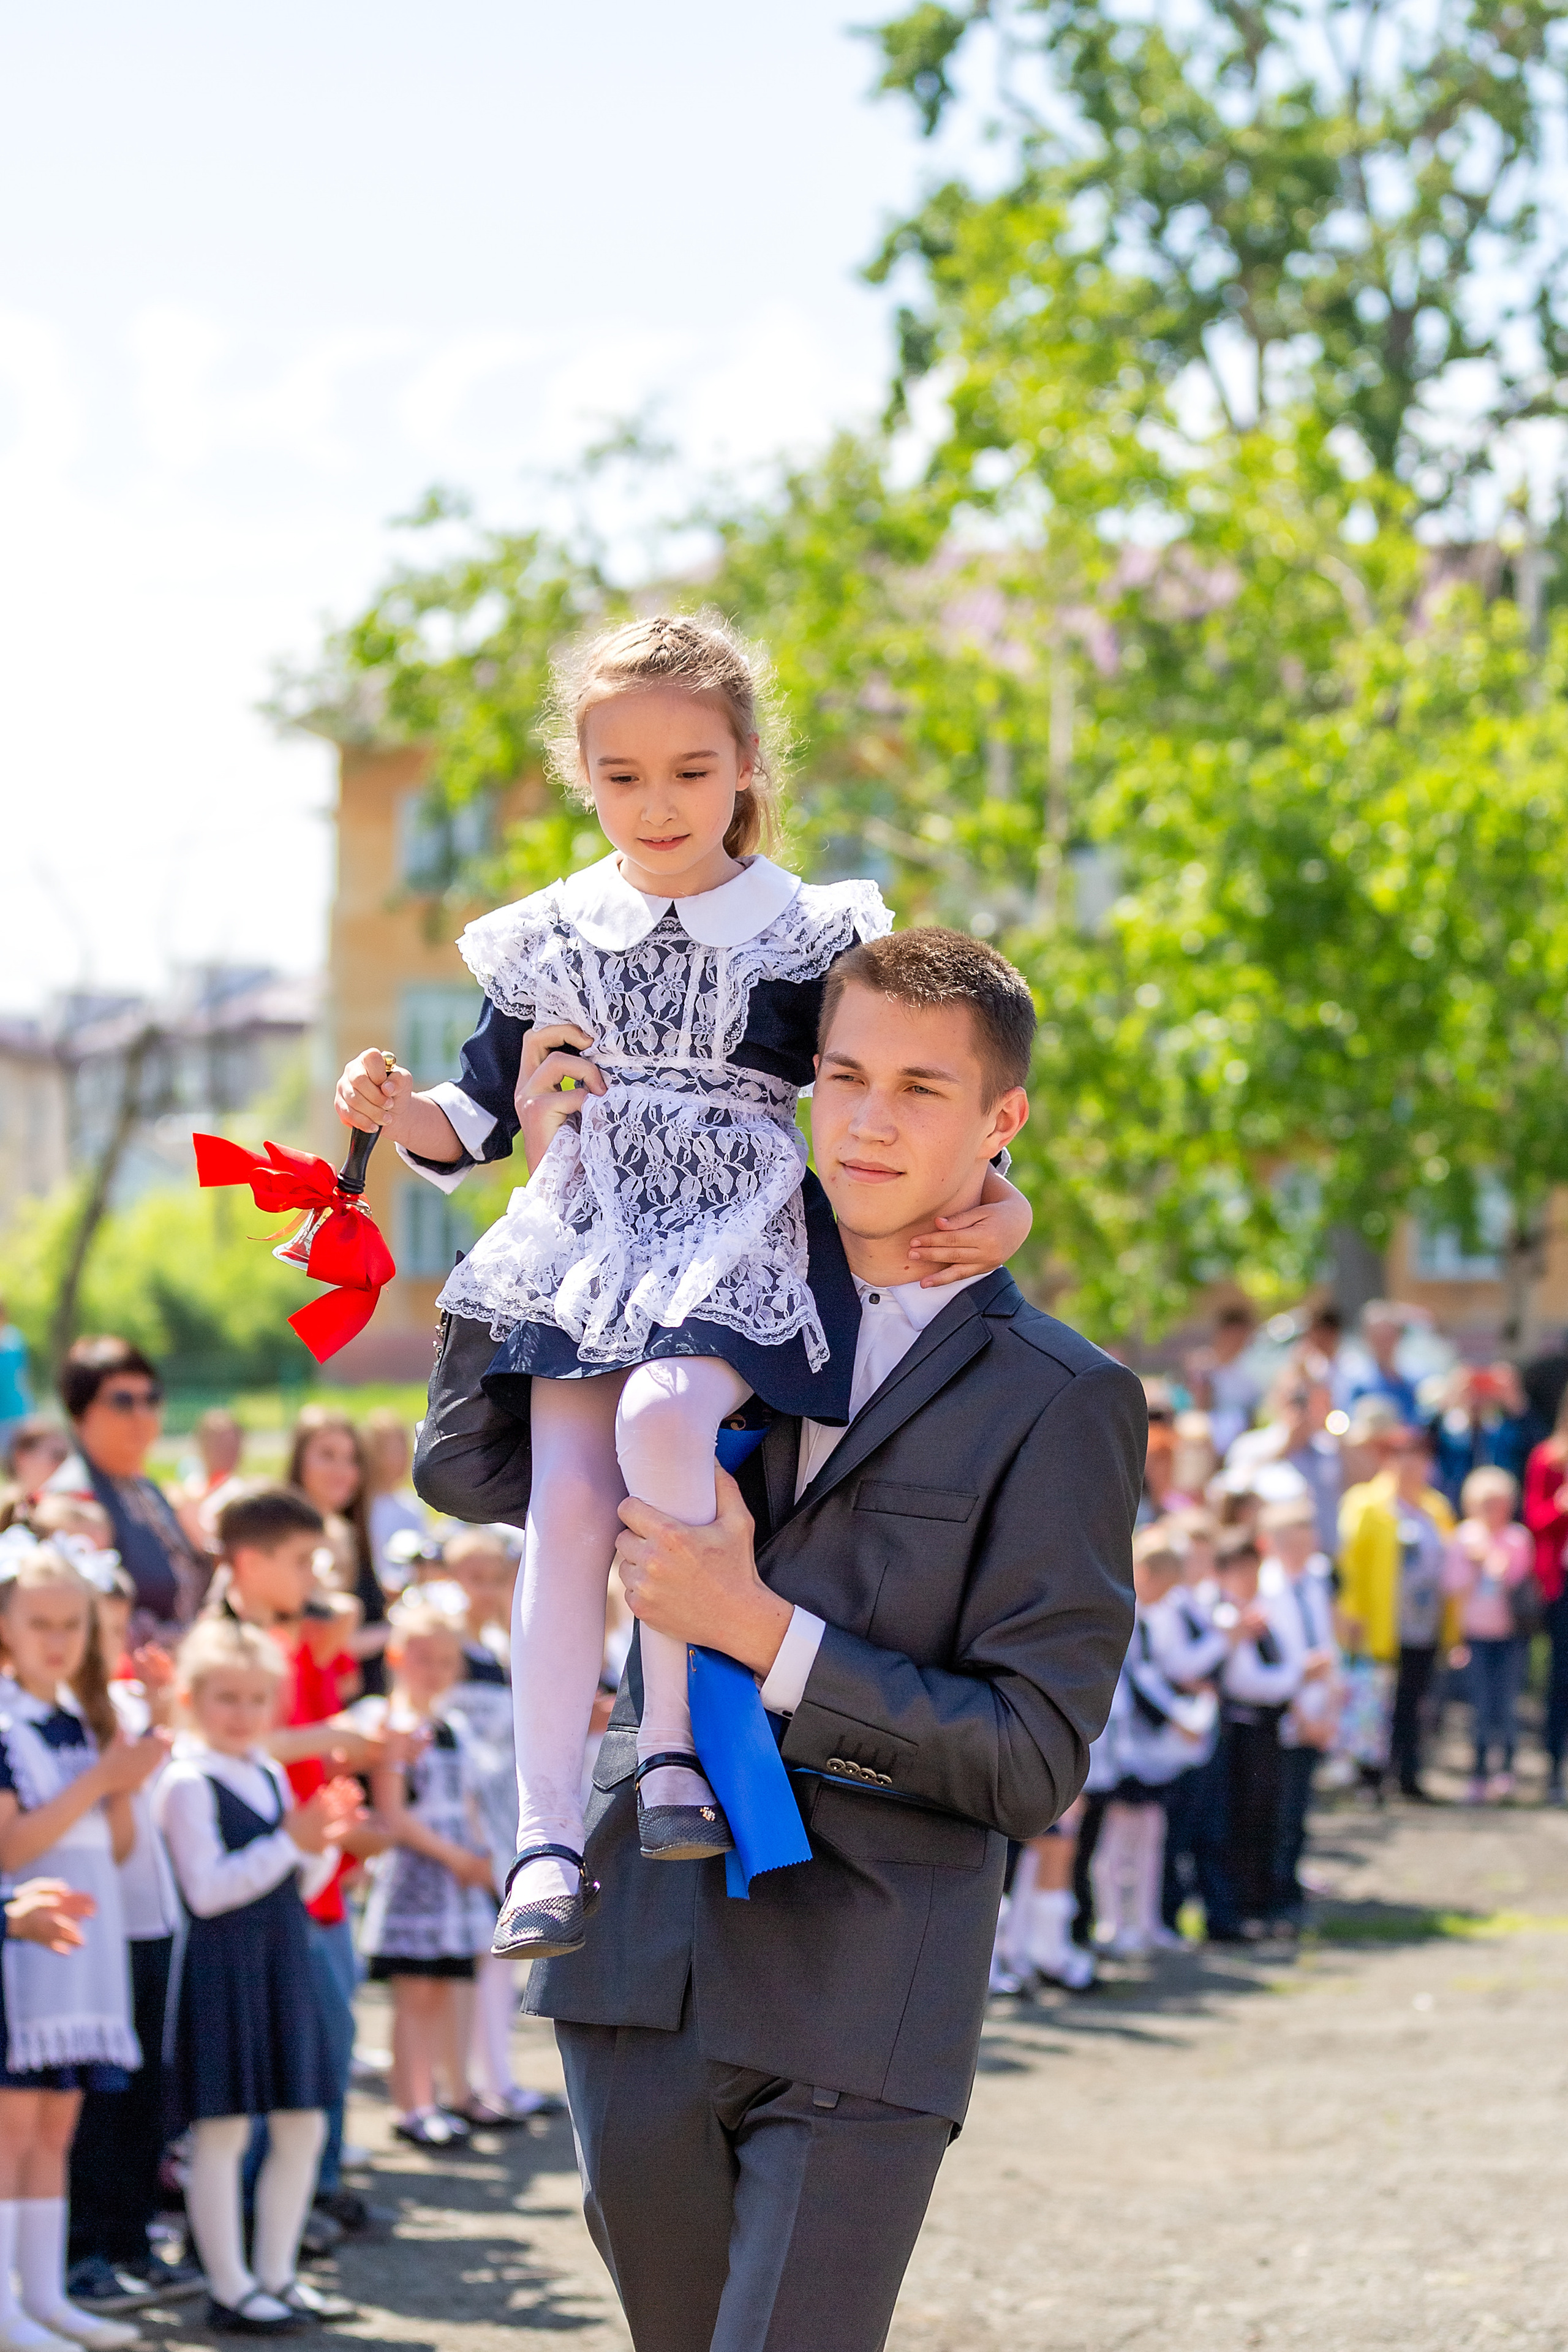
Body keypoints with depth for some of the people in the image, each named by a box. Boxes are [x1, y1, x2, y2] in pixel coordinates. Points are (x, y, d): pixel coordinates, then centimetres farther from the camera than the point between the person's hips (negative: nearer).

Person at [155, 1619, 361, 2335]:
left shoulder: (272, 1776, 13)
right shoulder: (188, 1783, -12)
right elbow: (207, 1890, -19)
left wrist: (324, 1842, 0)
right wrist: (289, 1842, -20)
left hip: (281, 1961, 8)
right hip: (220, 1965, -8)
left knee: (302, 2127, 10)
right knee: (222, 2132, -3)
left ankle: (276, 2275, 21)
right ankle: (230, 2288, 4)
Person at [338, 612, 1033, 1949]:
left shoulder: (805, 939, 3)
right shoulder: (549, 940, 11)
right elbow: (486, 1110, 19)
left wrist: (996, 1200, -11)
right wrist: (400, 1114, -3)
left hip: (740, 1258, -3)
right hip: (583, 1258, 3)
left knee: (663, 1416, -32)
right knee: (566, 1501, -16)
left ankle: (673, 1739, -20)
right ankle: (548, 1833, -16)